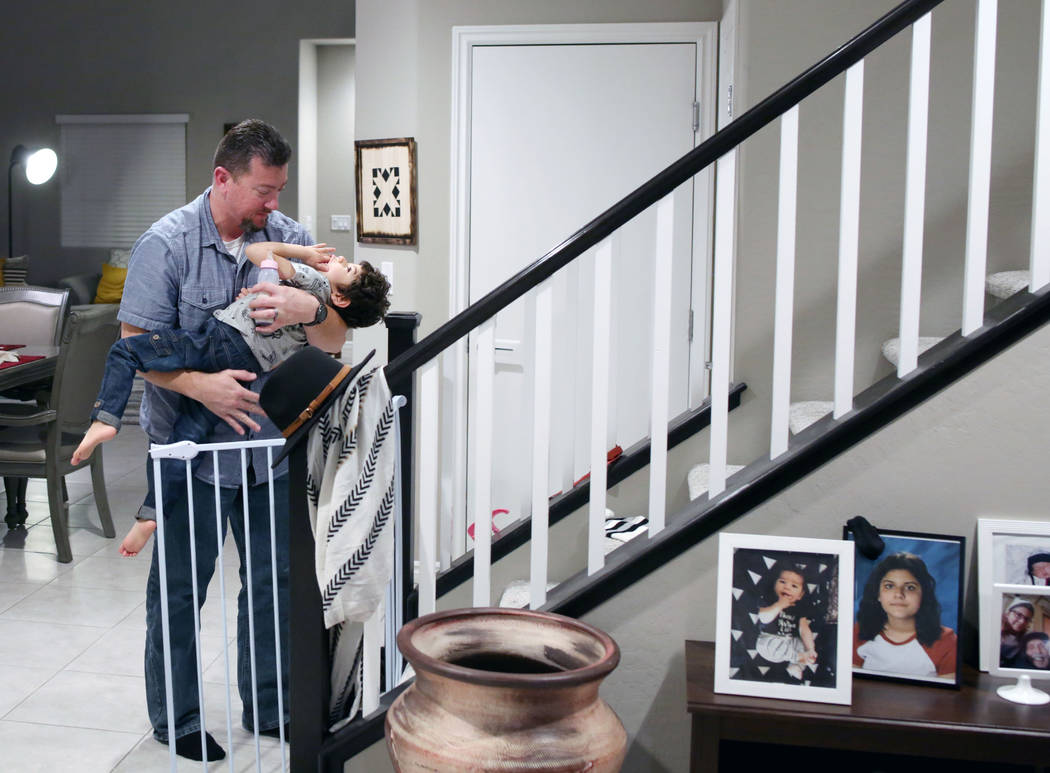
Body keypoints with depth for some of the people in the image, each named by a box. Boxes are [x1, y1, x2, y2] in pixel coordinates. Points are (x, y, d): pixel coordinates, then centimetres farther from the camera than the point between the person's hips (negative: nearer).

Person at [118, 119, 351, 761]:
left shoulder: (288, 238, 0)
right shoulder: (167, 243, -10)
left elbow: (335, 339, -2)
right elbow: (137, 345, -11)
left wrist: (310, 310, -25)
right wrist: (200, 385, -27)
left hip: (268, 444, 4)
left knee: (275, 581, 13)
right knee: (180, 586, 9)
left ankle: (270, 709, 31)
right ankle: (176, 719, 26)